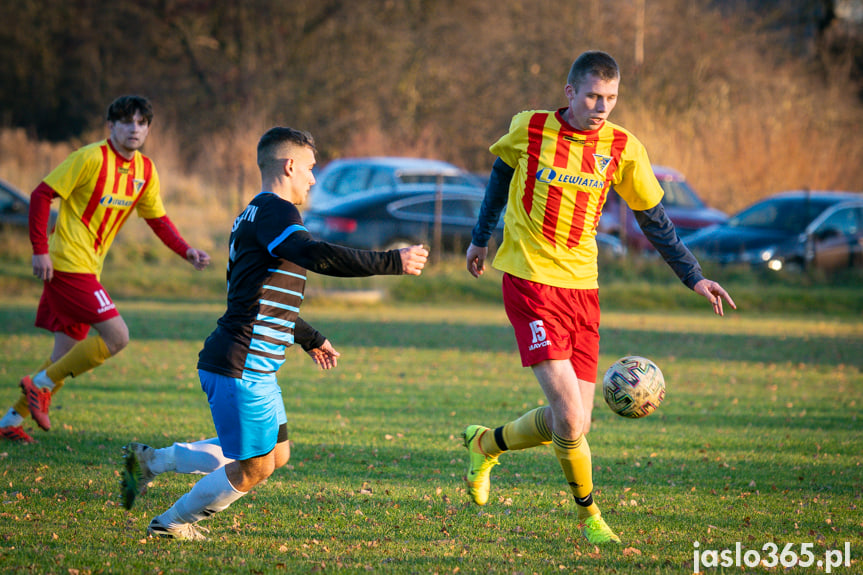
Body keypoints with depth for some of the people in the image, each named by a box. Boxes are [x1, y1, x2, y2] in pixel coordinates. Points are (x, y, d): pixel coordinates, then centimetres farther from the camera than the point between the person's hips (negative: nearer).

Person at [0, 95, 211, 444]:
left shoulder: (145, 170, 9)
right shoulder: (91, 158, -13)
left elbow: (157, 218, 18)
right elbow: (41, 195, -11)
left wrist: (187, 252, 2)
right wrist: (40, 250, -16)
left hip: (87, 270, 8)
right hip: (68, 265, -8)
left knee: (66, 356, 11)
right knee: (117, 336, -17)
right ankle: (41, 385, -5)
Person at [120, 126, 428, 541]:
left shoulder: (251, 217, 20)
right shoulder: (276, 212, -13)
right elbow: (317, 256, -31)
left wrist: (309, 338, 39)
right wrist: (393, 262, -26)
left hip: (252, 367, 10)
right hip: (241, 366, -10)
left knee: (275, 453, 16)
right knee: (255, 467, -1)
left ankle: (153, 460, 20)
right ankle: (172, 524, 15)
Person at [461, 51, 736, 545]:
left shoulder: (623, 149, -1)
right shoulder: (529, 129, -5)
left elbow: (653, 218, 10)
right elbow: (503, 172, 15)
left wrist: (694, 277, 3)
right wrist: (481, 237, 24)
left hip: (582, 288, 4)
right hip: (530, 282, -3)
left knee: (572, 424, 2)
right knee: (569, 417, -16)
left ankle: (486, 444, 30)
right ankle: (590, 516, 5)